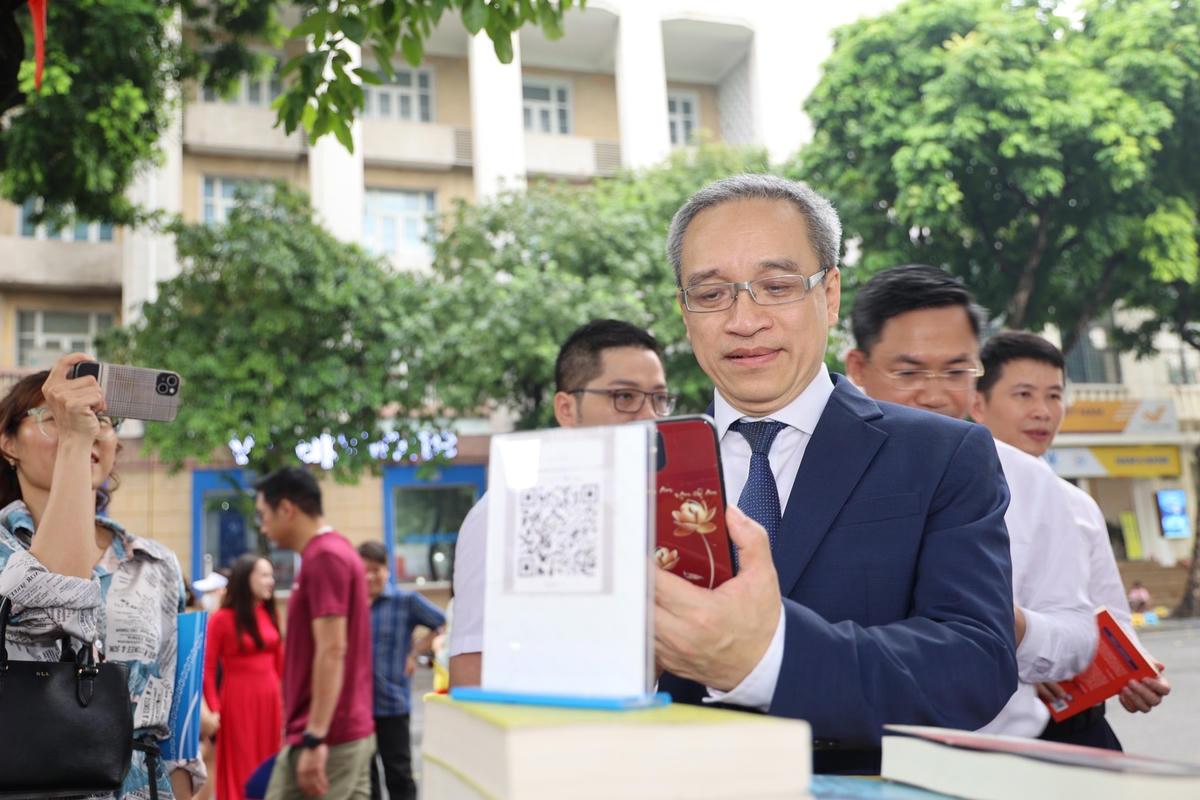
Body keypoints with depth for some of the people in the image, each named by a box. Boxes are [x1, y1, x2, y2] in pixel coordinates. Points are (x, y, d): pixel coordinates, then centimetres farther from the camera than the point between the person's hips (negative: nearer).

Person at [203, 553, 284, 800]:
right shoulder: (222, 619, -10)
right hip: (238, 700, -5)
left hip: (269, 699, 5)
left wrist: (284, 697, 10)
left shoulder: (271, 614, 4)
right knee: (239, 769, 3)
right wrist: (214, 708, -16)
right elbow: (207, 668, -11)